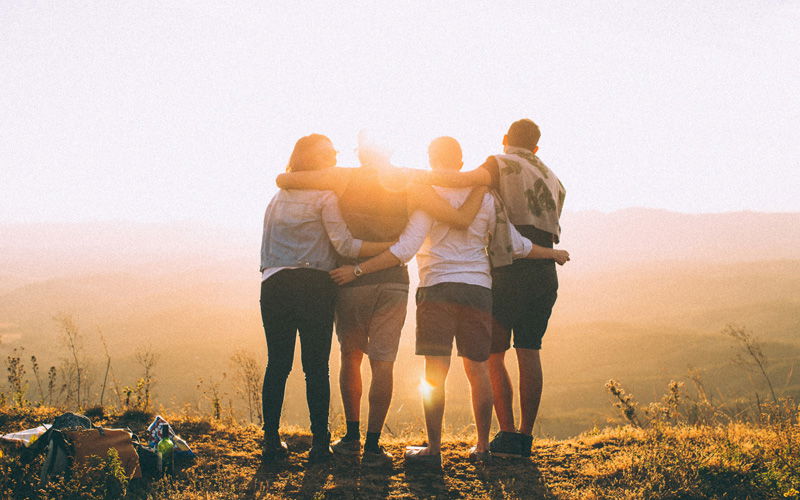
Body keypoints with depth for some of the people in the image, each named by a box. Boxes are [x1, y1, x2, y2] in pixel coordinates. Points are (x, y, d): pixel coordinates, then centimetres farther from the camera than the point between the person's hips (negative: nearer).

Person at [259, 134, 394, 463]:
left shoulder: (278, 196, 19)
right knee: (316, 367, 0)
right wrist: (394, 246, -8)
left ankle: (271, 441, 7)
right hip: (313, 286, -5)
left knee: (277, 364, 7)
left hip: (273, 285, 5)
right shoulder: (325, 197, -1)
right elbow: (344, 244, -9)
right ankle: (319, 443, 1)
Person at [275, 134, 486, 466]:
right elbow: (461, 219, -5)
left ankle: (352, 437, 18)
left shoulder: (344, 179, -2)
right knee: (383, 362, 2)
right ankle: (373, 446, -1)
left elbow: (282, 180, -5)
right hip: (394, 281, 0)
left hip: (351, 280, 0)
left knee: (351, 357, 17)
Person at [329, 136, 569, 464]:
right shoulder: (484, 197, 10)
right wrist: (553, 254, 32)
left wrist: (358, 270, -11)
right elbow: (515, 245, 14)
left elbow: (405, 249, -13)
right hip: (479, 290, 4)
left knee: (435, 373, -3)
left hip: (438, 289, -4)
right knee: (478, 370, 11)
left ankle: (433, 449, -2)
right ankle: (482, 446, 17)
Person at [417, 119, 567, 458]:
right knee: (529, 353, 7)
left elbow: (476, 178, -22)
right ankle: (525, 436, 6)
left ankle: (508, 435, -4)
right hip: (545, 274, 5)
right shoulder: (553, 181, 21)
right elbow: (550, 230, 14)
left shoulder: (501, 164, 1)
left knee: (492, 355, 2)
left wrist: (425, 177, -19)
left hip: (509, 273, -5)